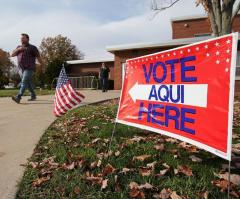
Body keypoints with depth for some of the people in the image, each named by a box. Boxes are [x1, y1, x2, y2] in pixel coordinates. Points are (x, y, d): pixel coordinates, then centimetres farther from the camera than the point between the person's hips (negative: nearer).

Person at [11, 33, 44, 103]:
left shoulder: (32, 47, 1)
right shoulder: (19, 47, 18)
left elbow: (38, 57, 1)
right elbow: (12, 54, 10)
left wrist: (41, 66, 1)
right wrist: (18, 49, -6)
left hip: (29, 69, -6)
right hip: (22, 69, 6)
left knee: (24, 82, -15)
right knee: (28, 83, 13)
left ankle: (18, 97, -24)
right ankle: (33, 96, 27)